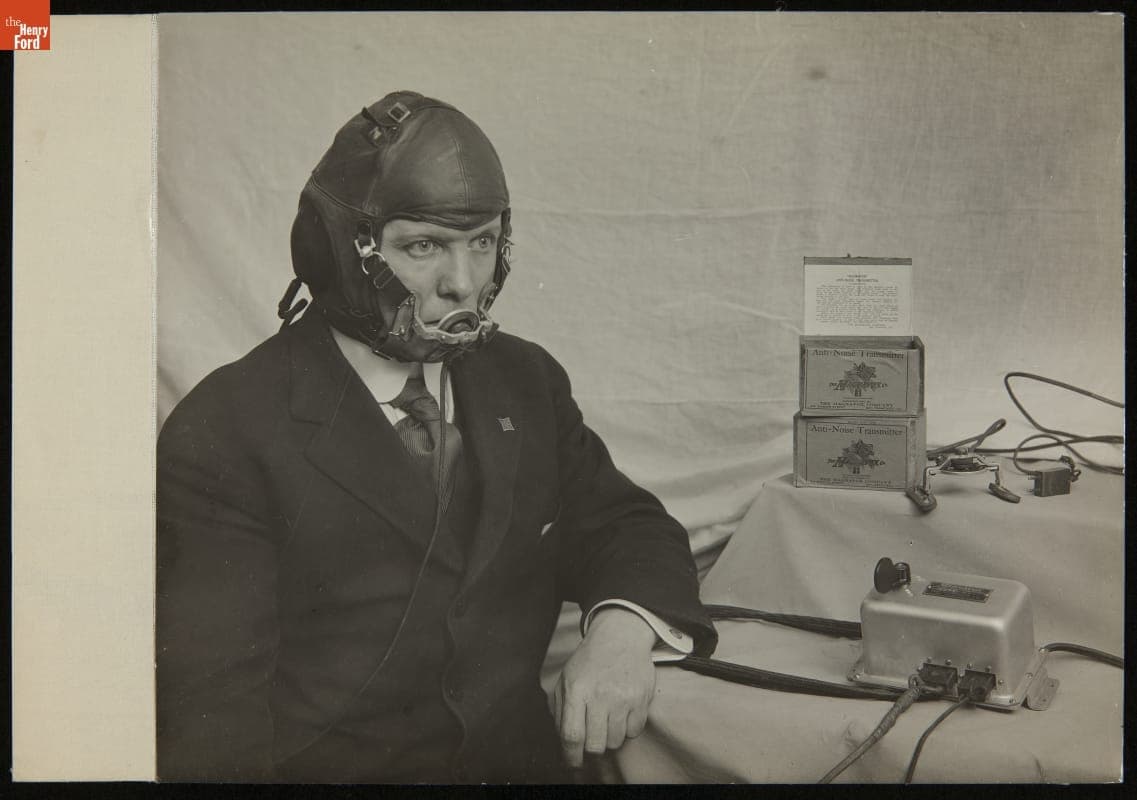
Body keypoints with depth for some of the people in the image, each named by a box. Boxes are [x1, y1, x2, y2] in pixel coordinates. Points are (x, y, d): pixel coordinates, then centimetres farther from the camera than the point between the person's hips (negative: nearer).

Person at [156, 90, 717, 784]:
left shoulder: (527, 380, 8)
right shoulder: (223, 432, -8)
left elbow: (624, 526, 10)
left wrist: (623, 625, -12)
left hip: (524, 758, 4)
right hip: (325, 766, -3)